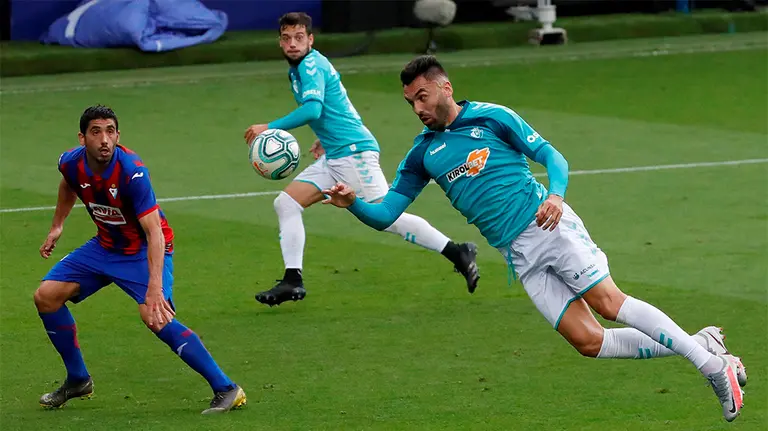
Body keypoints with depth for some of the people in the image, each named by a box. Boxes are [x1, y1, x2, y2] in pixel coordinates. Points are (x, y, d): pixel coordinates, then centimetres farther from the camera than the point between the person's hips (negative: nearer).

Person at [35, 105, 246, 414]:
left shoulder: (132, 172, -33)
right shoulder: (71, 163, -14)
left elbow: (154, 231, -37)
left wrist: (155, 288, -45)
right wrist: (57, 226, 20)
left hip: (145, 249, -7)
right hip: (105, 246, 7)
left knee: (154, 315, -29)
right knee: (46, 296, -1)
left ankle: (226, 389, -22)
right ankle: (78, 381, 18)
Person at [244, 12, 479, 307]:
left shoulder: (312, 65, -11)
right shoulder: (297, 69, 17)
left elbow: (312, 109, -26)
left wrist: (270, 128, -21)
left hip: (354, 152, -10)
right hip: (333, 158, 10)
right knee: (286, 203, 4)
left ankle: (459, 254, -10)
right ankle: (293, 281, 3)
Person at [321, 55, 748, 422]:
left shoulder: (491, 117, 3)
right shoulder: (423, 154, 13)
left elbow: (551, 155, 3)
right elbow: (385, 215, 10)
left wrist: (556, 194, -17)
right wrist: (353, 202, -11)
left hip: (549, 225, -4)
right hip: (519, 255, 4)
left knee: (610, 301, -19)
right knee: (589, 341, -7)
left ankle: (713, 365, -13)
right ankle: (698, 345, 3)